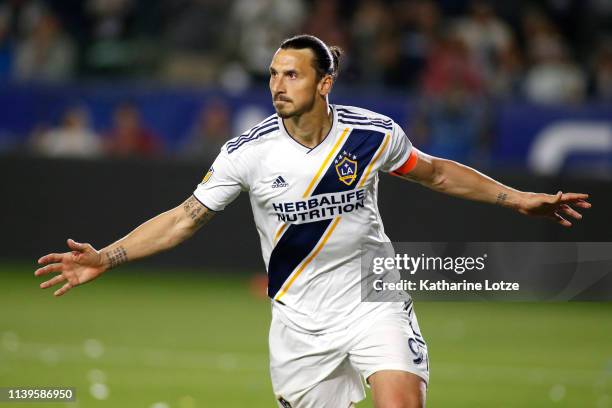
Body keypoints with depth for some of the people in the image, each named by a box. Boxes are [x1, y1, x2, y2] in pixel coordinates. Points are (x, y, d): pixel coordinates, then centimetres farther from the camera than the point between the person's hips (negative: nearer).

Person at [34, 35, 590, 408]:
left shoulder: (374, 134, -8)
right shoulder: (248, 152, -10)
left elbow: (435, 173, 10)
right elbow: (185, 218, -3)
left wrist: (516, 198, 11)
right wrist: (105, 258, -11)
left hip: (373, 301, -1)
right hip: (300, 321, 1)